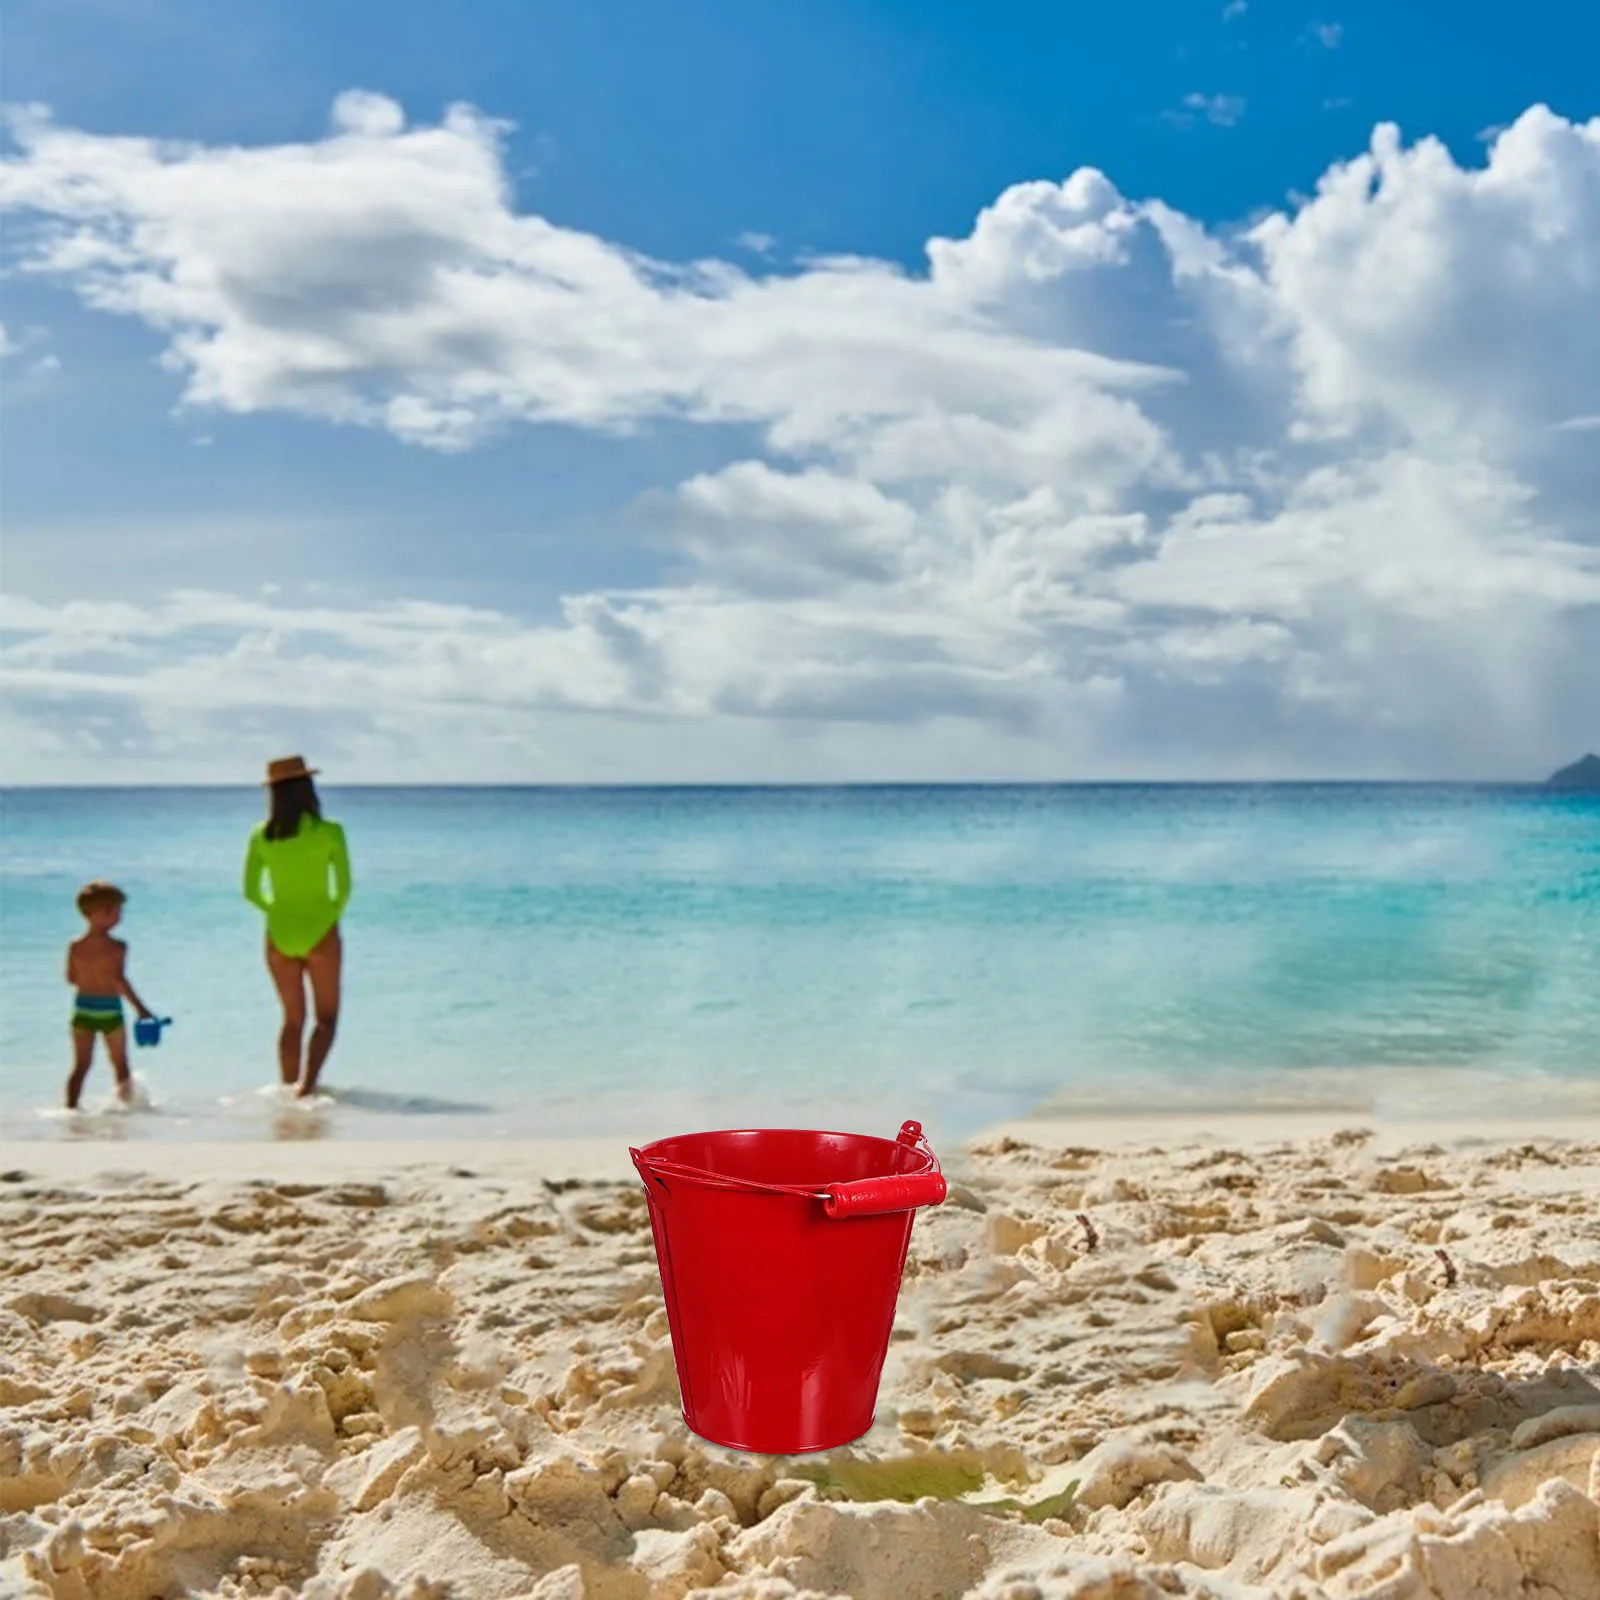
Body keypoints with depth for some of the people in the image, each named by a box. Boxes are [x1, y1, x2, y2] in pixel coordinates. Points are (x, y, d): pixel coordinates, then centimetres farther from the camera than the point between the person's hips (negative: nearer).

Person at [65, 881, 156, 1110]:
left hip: (83, 1008, 4)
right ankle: (127, 1103, 20)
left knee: (81, 1065, 8)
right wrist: (140, 1008, -18)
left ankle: (71, 1107, 2)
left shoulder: (75, 947, 0)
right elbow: (119, 980, -21)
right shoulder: (117, 947, -14)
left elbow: (71, 978, 7)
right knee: (120, 1064, 12)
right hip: (110, 1010, -4)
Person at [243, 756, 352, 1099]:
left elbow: (251, 892, 4)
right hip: (320, 934, -3)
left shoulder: (261, 836, -1)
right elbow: (343, 889, -8)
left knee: (293, 1019, 17)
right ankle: (308, 1082, -11)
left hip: (279, 936, 3)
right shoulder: (329, 832, -10)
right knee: (326, 1018, 7)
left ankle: (288, 1087, 16)